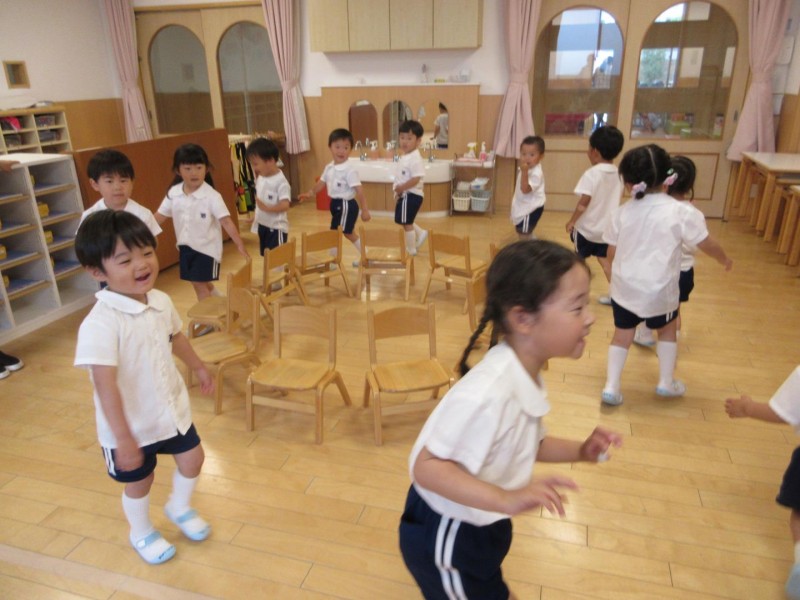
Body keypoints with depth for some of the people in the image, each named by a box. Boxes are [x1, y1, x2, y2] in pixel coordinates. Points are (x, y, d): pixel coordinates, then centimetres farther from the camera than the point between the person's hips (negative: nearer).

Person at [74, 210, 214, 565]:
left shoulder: (161, 301, -8)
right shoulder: (100, 323, -31)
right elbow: (105, 385, -32)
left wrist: (199, 367, 25)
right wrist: (123, 438, -32)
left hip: (173, 408, 6)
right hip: (131, 424, -5)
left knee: (192, 459, 19)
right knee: (139, 481, 17)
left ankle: (179, 508, 51)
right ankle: (141, 534, 48)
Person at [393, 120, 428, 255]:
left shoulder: (415, 158, -21)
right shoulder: (405, 157, 10)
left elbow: (415, 179, -27)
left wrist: (401, 188, -20)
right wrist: (399, 189, 6)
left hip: (411, 195, -10)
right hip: (405, 195, 10)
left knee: (407, 223, 2)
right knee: (403, 222, 21)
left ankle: (411, 250, 15)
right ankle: (420, 233, 35)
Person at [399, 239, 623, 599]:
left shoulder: (524, 376, -8)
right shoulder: (488, 392, -37)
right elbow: (428, 467, -36)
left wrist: (580, 451, -5)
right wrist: (507, 499, -43)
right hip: (445, 536, -8)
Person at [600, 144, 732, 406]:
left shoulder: (623, 212, -5)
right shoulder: (682, 212, -13)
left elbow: (611, 254, 2)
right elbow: (707, 244, -2)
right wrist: (725, 260, 18)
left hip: (624, 288, 2)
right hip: (659, 290, -1)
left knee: (622, 335, 16)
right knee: (667, 330, 24)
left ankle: (611, 387, 13)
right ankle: (666, 383, 32)